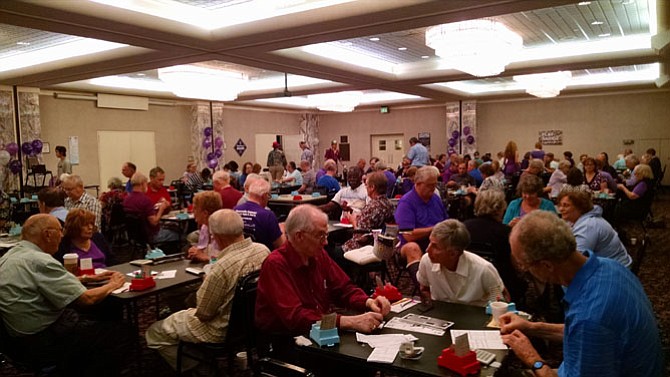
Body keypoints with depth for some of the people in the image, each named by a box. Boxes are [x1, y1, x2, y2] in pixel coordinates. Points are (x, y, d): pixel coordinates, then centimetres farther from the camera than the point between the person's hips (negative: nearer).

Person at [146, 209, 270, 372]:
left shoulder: (221, 268, -33)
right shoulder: (264, 250, -12)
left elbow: (203, 314, -20)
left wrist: (206, 284, -4)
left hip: (223, 330, -7)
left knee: (154, 333, 8)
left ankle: (192, 367, 18)